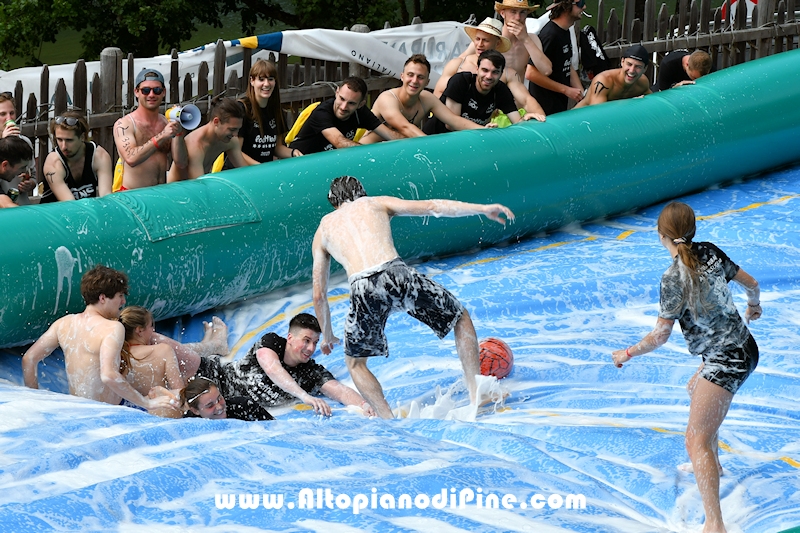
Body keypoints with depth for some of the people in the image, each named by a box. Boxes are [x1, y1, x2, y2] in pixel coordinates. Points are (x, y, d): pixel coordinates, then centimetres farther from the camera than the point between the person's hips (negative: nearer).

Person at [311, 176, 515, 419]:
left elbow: (319, 296, 30)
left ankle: (390, 421, 10)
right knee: (461, 318, 24)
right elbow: (431, 207, 14)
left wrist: (327, 337, 43)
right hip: (396, 274, 0)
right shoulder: (376, 204, 26)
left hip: (363, 289, 0)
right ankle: (476, 396, 17)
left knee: (355, 362, 25)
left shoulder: (323, 229, 29)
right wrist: (482, 209, 16)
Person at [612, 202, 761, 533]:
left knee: (697, 442, -13)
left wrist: (628, 354, -2)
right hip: (744, 347, 9)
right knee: (695, 390, 38)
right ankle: (710, 466, 56)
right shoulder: (711, 253, 0)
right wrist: (753, 304, 37)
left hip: (725, 362, -9)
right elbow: (750, 283, 14)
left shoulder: (674, 279, -20)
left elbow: (661, 335, -18)